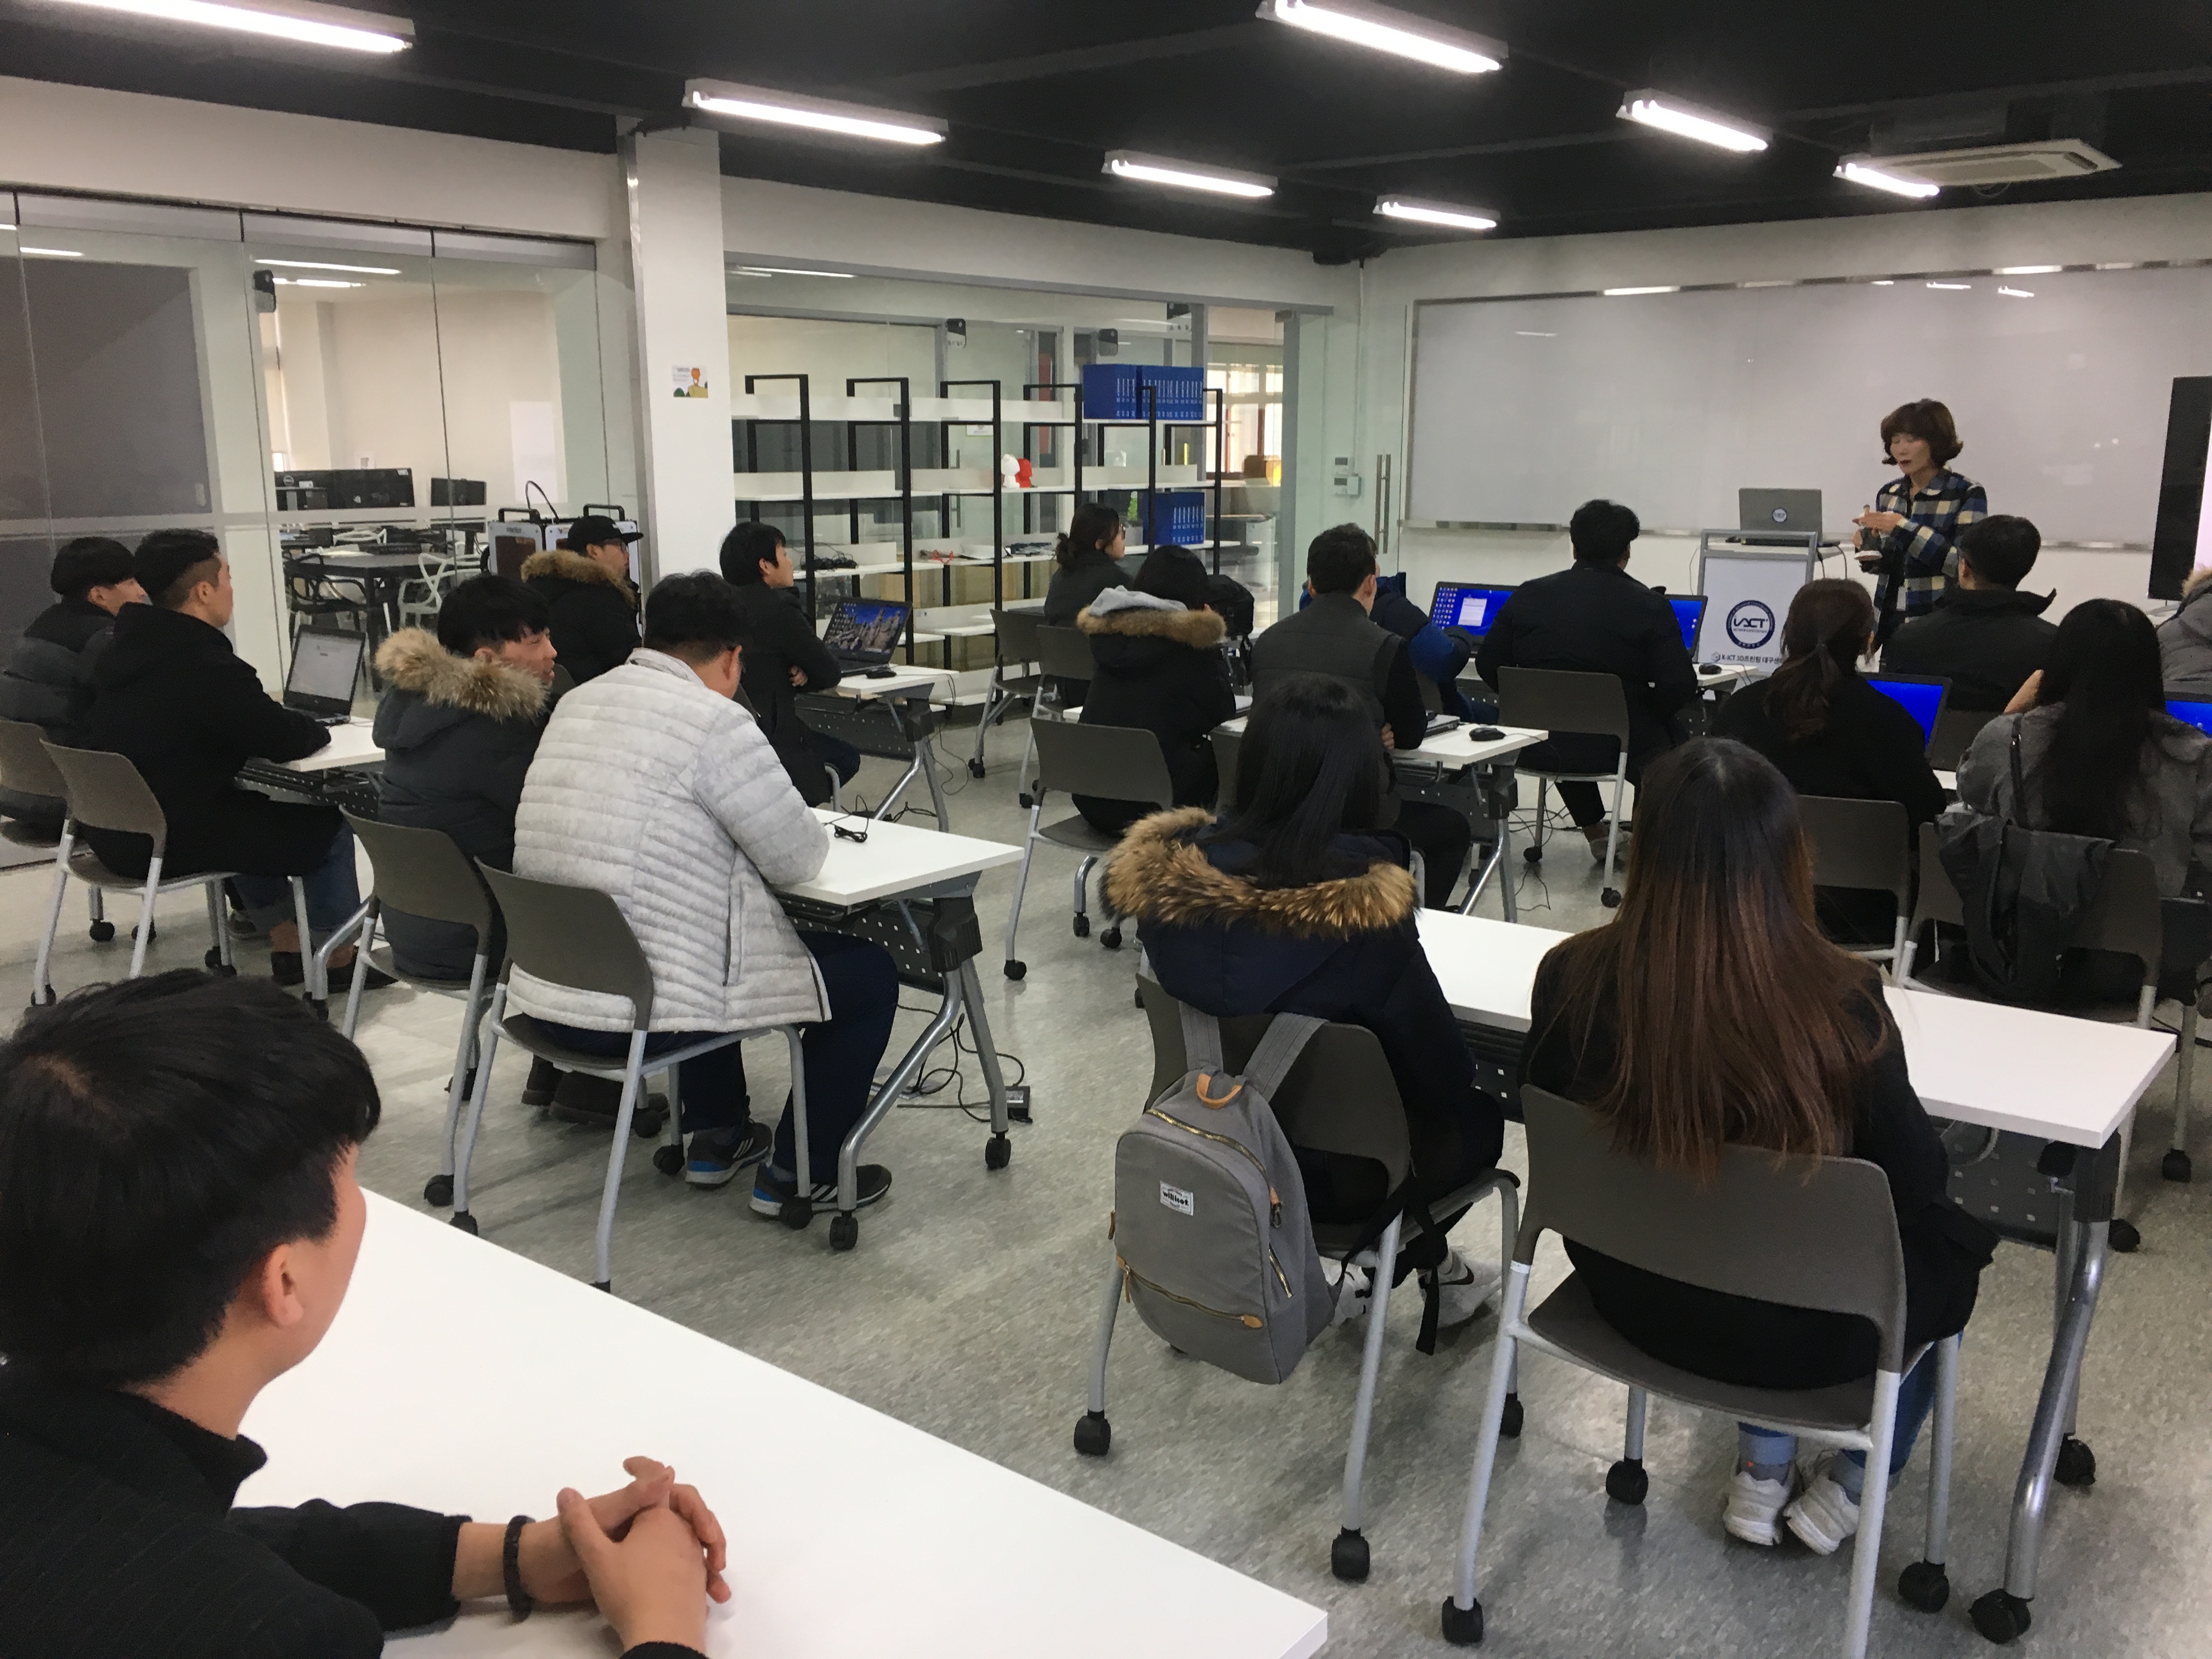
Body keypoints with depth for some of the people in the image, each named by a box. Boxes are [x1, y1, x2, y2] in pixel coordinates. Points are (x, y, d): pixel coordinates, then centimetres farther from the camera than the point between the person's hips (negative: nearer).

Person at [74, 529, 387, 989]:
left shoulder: (129, 647, 7)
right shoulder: (203, 665, -22)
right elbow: (288, 742, -17)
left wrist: (264, 711, 10)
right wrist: (317, 728, 4)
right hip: (166, 840, -9)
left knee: (250, 807, 31)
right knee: (328, 825, 3)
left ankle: (288, 949, 33)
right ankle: (339, 958, 16)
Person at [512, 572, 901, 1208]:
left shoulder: (577, 703, 9)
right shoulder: (715, 721, -15)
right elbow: (796, 858, -10)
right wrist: (815, 830, 12)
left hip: (545, 993, 9)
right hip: (641, 1013, -8)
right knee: (871, 971, 9)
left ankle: (716, 1137, 42)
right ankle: (799, 1174, 17)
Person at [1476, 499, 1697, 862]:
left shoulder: (1528, 595, 1)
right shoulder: (1649, 605, -8)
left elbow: (1488, 666, 5)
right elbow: (1679, 685, -14)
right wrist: (1646, 712, 6)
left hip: (1538, 747, 4)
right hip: (1617, 747, -3)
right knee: (1676, 731, 27)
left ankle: (1595, 832, 46)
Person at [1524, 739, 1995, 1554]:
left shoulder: (1572, 977, -20)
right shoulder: (1838, 1000, -28)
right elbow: (1918, 1180, -12)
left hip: (1634, 1297, 4)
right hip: (1800, 1329, -3)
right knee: (1958, 1235, 28)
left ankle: (1763, 1468, 35)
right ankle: (1850, 1484, 34)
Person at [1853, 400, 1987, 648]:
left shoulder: (1967, 494, -6)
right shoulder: (1888, 494, 10)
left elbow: (1963, 564, -18)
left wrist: (1904, 527, -21)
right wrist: (1869, 551, -4)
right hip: (1889, 623, 5)